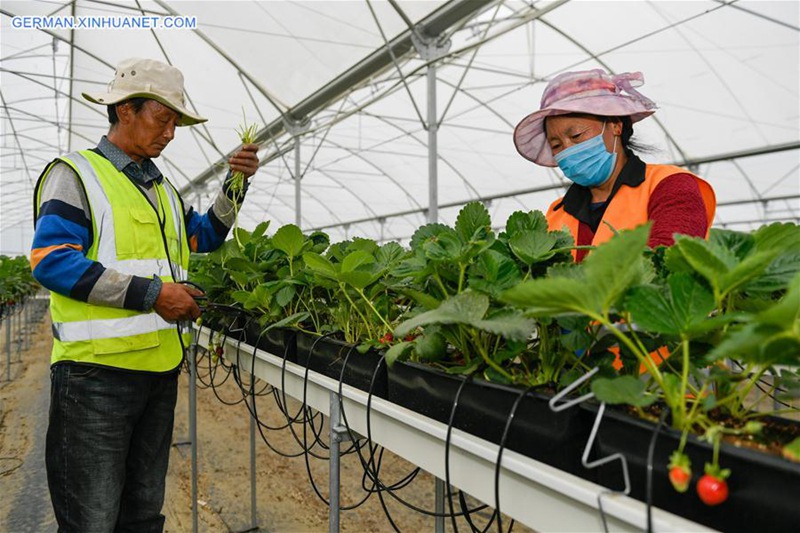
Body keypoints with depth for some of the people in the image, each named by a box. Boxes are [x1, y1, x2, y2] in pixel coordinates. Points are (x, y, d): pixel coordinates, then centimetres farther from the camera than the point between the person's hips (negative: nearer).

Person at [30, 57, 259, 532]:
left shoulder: (163, 189, 18)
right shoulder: (76, 174, -4)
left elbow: (205, 236, 26)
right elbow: (53, 261, -15)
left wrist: (235, 185, 11)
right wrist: (150, 293, -20)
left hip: (160, 369, 7)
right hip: (97, 369, -7)